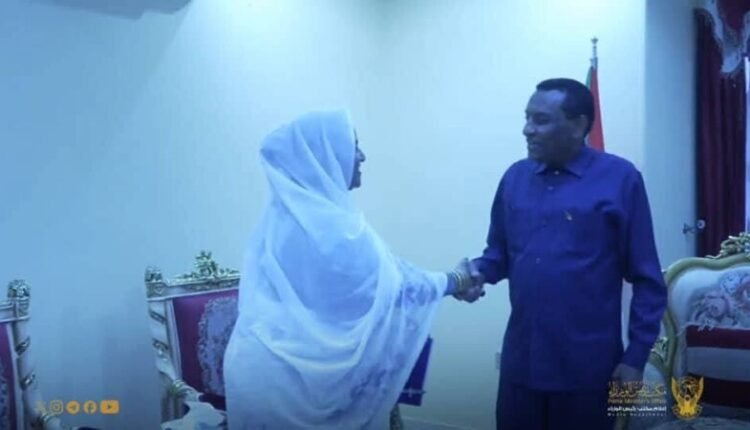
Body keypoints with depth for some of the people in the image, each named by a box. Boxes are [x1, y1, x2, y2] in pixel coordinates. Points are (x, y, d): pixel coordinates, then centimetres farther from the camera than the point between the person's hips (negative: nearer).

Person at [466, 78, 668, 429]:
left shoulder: (620, 179, -7)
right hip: (521, 361, 4)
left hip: (588, 367, -4)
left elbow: (647, 279, -6)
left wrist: (636, 357, -8)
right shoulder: (514, 178, 7)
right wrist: (478, 272, -9)